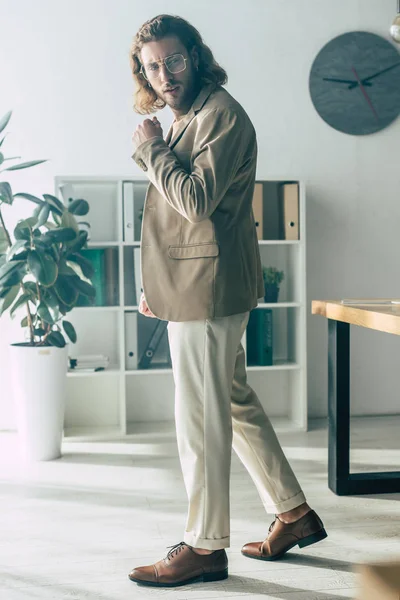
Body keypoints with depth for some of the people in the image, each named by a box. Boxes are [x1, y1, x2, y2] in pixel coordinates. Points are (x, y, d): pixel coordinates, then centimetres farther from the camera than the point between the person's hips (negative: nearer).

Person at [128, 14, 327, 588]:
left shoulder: (222, 114, -12)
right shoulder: (186, 118, 19)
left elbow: (197, 201, -24)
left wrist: (152, 149, -10)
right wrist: (153, 283, 21)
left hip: (208, 288, -10)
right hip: (195, 286, 10)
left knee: (200, 417, -3)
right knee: (235, 400, 15)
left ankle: (204, 547, 10)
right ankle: (294, 513, 27)